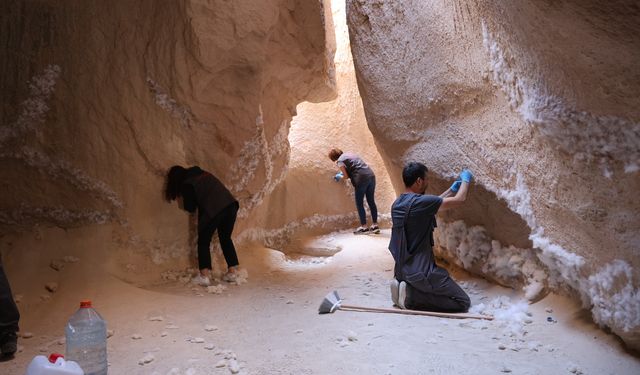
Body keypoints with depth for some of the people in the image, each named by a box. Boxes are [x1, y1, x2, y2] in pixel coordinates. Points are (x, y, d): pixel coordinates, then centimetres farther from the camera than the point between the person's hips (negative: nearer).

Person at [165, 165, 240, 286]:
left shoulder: (186, 185, 4)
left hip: (214, 209, -6)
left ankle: (204, 275, 1)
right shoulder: (202, 173, 25)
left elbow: (191, 208, 4)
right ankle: (232, 271, 18)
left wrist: (181, 202, 23)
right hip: (231, 204, 7)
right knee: (225, 238, 20)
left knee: (203, 241, 9)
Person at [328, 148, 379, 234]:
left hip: (362, 179, -8)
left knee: (359, 203, 4)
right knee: (371, 201, 12)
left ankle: (364, 227, 6)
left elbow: (346, 176, -2)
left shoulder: (340, 161, 0)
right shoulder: (349, 154, 23)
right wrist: (342, 173, 37)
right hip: (371, 175, 8)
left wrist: (340, 177, 18)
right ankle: (375, 225, 17)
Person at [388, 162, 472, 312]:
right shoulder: (420, 202, -18)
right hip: (420, 271, -9)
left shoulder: (397, 204, 7)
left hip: (402, 270, 9)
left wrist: (451, 189, 27)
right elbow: (459, 200, -9)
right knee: (463, 302, 1)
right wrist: (465, 180, 10)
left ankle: (406, 288, 8)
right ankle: (411, 297, -8)